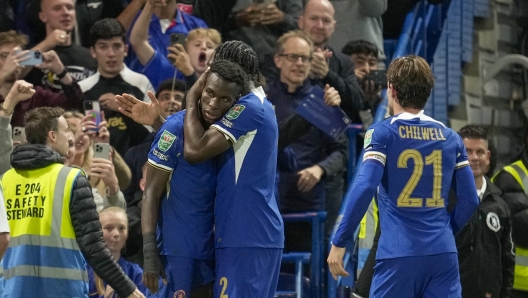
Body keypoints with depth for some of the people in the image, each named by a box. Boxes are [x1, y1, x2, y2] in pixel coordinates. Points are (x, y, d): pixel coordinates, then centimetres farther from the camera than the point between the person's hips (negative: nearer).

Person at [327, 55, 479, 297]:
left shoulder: (383, 132, -3)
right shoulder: (450, 138, 10)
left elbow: (364, 189, -14)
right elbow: (469, 200, 10)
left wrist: (339, 242, -9)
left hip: (399, 254, -4)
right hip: (443, 254, 4)